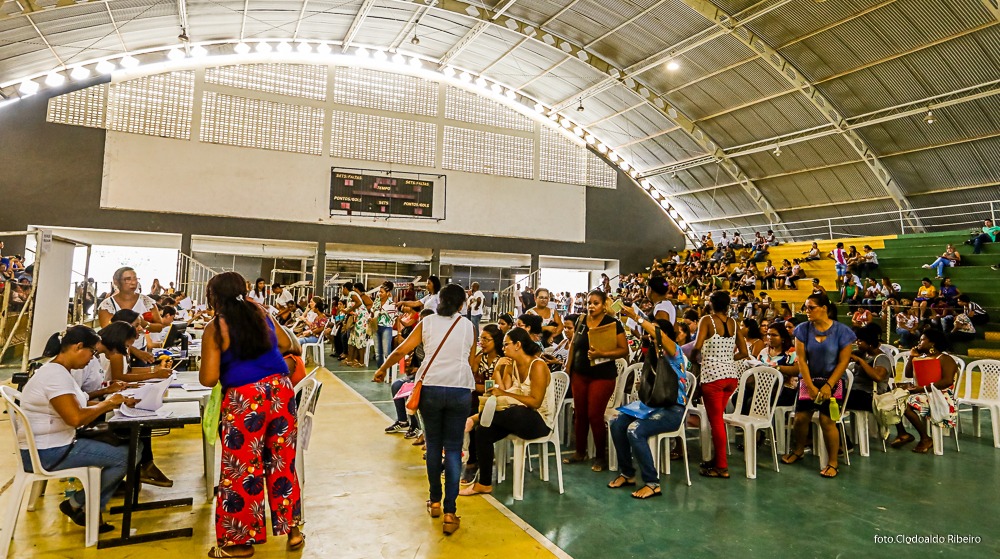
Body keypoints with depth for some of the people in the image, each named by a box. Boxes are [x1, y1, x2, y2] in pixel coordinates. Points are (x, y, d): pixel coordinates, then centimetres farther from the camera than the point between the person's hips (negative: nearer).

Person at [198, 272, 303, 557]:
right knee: (282, 461, 15)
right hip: (280, 390, 5)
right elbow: (285, 344, 21)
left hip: (244, 400, -5)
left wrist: (203, 366, 16)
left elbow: (208, 379, -6)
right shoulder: (260, 312, 9)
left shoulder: (214, 328, -5)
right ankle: (293, 529, 24)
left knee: (242, 468, 8)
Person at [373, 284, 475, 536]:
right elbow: (470, 362, 10)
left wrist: (382, 369, 20)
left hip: (431, 387, 0)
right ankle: (449, 513, 1)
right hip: (460, 389, 0)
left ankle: (435, 501, 28)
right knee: (453, 449, 5)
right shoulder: (468, 326, 7)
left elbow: (401, 350, 5)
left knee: (433, 445, 17)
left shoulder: (427, 322, 5)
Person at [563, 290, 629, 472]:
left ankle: (601, 456, 13)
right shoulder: (581, 321, 5)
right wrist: (568, 367, 12)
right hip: (580, 374, 5)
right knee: (579, 413, 8)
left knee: (595, 415, -4)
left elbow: (624, 350, -13)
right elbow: (574, 344, 16)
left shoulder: (613, 323, -10)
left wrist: (601, 354, -26)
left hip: (602, 376, -5)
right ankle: (580, 452, 24)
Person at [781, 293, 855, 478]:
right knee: (801, 417, -2)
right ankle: (799, 450, 24)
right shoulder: (803, 329, -4)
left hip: (832, 381, -2)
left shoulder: (842, 331, -10)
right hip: (809, 380, 3)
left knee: (827, 420, -12)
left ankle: (833, 462, 4)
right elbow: (801, 360, -5)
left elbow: (843, 362, -8)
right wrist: (810, 386, -11)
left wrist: (828, 385, -14)